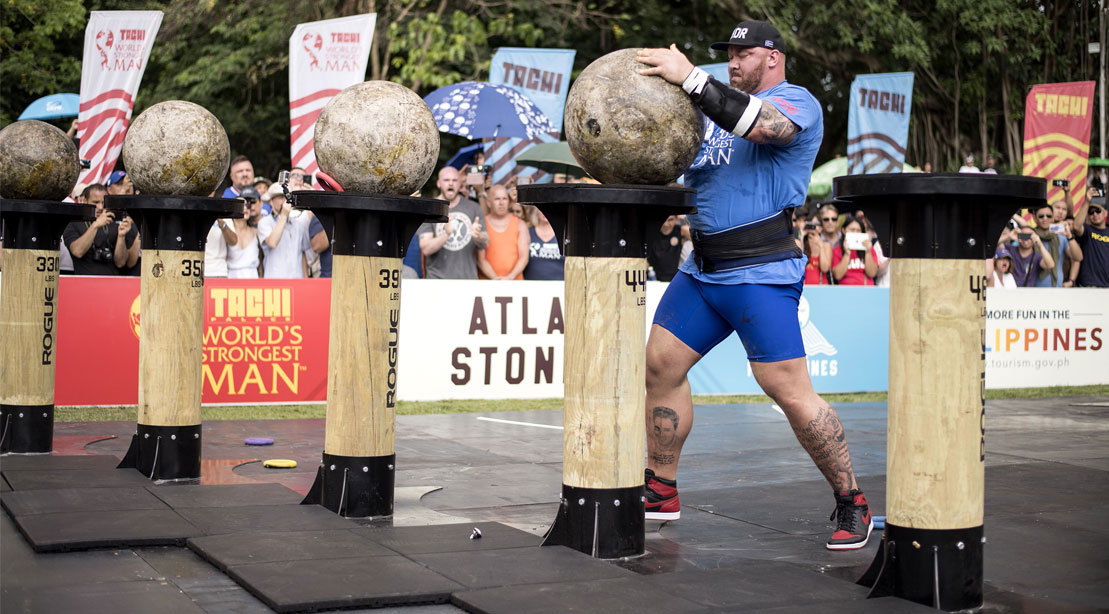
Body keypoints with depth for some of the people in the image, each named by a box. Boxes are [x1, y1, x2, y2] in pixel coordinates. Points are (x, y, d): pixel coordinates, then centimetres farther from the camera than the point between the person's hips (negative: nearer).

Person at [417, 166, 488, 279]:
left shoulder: (473, 207, 9)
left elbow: (485, 244, 5)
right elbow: (425, 249, -8)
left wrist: (477, 236, -18)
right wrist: (446, 234, -26)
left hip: (468, 278, 2)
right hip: (437, 279, -2)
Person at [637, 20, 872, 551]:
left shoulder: (796, 102, -4)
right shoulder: (720, 104, 20)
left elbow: (760, 124, -27)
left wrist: (690, 77, -30)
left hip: (761, 274, -8)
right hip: (702, 269, 8)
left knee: (790, 391, -11)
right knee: (660, 365, 7)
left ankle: (851, 505, 4)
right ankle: (661, 493, 20)